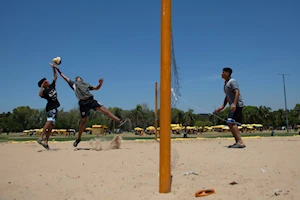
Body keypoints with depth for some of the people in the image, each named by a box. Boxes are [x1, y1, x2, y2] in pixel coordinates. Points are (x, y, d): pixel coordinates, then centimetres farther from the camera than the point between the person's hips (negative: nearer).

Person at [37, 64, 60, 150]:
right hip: (50, 108, -8)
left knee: (51, 126, 4)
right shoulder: (44, 91, -11)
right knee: (50, 121, -29)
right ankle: (40, 138, -34)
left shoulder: (52, 86, 10)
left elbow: (55, 77, 17)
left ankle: (45, 142, 5)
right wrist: (41, 86, -28)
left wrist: (53, 68, 9)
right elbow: (40, 94, -34)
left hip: (54, 108, 8)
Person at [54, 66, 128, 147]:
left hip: (91, 100, 2)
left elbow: (96, 88, 26)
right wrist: (58, 71, 30)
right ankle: (78, 138, 12)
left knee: (103, 109, -13)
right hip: (83, 103, -2)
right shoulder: (73, 84, 24)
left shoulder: (86, 84, 29)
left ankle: (118, 121, -19)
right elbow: (65, 77, 28)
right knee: (84, 120, -2)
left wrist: (101, 83, 8)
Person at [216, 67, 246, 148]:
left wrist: (234, 104, -31)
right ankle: (238, 142, 13)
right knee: (231, 124, 9)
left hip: (237, 105, -10)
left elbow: (237, 93, -20)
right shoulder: (225, 83, 21)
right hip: (233, 106, 10)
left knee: (231, 122, -19)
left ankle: (240, 142, -21)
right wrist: (222, 107, 25)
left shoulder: (232, 81, -8)